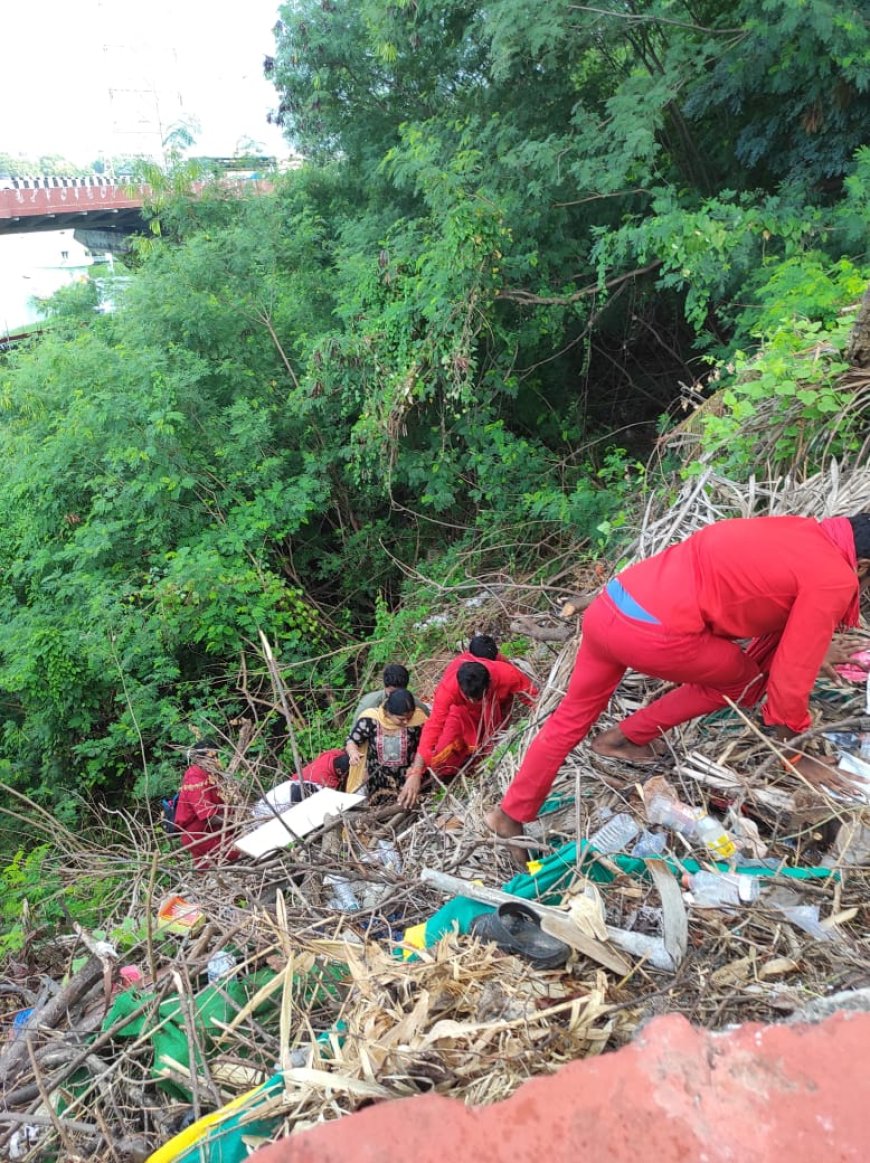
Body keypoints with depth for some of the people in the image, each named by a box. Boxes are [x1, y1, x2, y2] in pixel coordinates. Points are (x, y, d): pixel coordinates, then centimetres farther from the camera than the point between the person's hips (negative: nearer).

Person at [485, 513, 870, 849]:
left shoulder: (801, 533, 22)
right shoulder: (833, 579, -2)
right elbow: (791, 676, 2)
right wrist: (794, 753, 16)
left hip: (610, 603, 8)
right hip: (654, 631, -8)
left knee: (571, 716, 22)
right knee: (743, 680, 20)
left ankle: (510, 815, 33)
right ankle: (625, 738, 22)